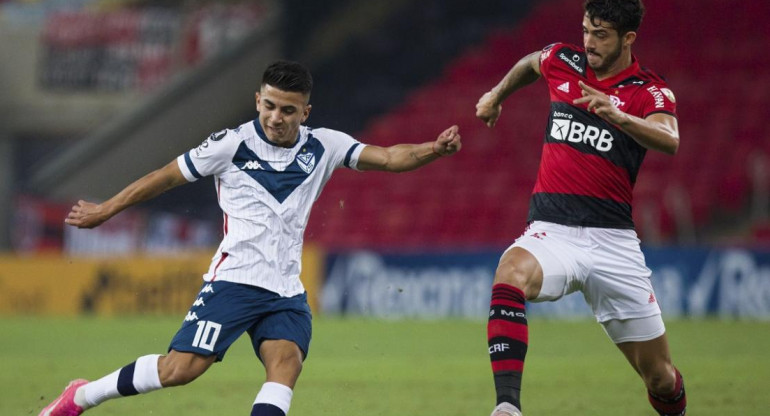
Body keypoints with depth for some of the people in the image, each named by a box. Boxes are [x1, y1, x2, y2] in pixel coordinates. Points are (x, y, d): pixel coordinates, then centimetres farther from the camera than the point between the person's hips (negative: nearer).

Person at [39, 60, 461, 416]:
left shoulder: (323, 147, 6)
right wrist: (105, 210, 14)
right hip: (234, 277, -4)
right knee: (181, 368, -16)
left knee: (286, 364, -22)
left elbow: (386, 157, -2)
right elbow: (167, 176, 7)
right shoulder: (232, 144, -2)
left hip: (286, 288, 4)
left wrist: (433, 149, -21)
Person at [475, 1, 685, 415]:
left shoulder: (651, 92, -2)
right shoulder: (562, 62, 8)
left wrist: (618, 116, -41)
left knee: (661, 379, 1)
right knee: (512, 272, -36)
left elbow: (669, 141, -25)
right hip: (551, 230, 1)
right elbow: (530, 63, 34)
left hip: (613, 238, -1)